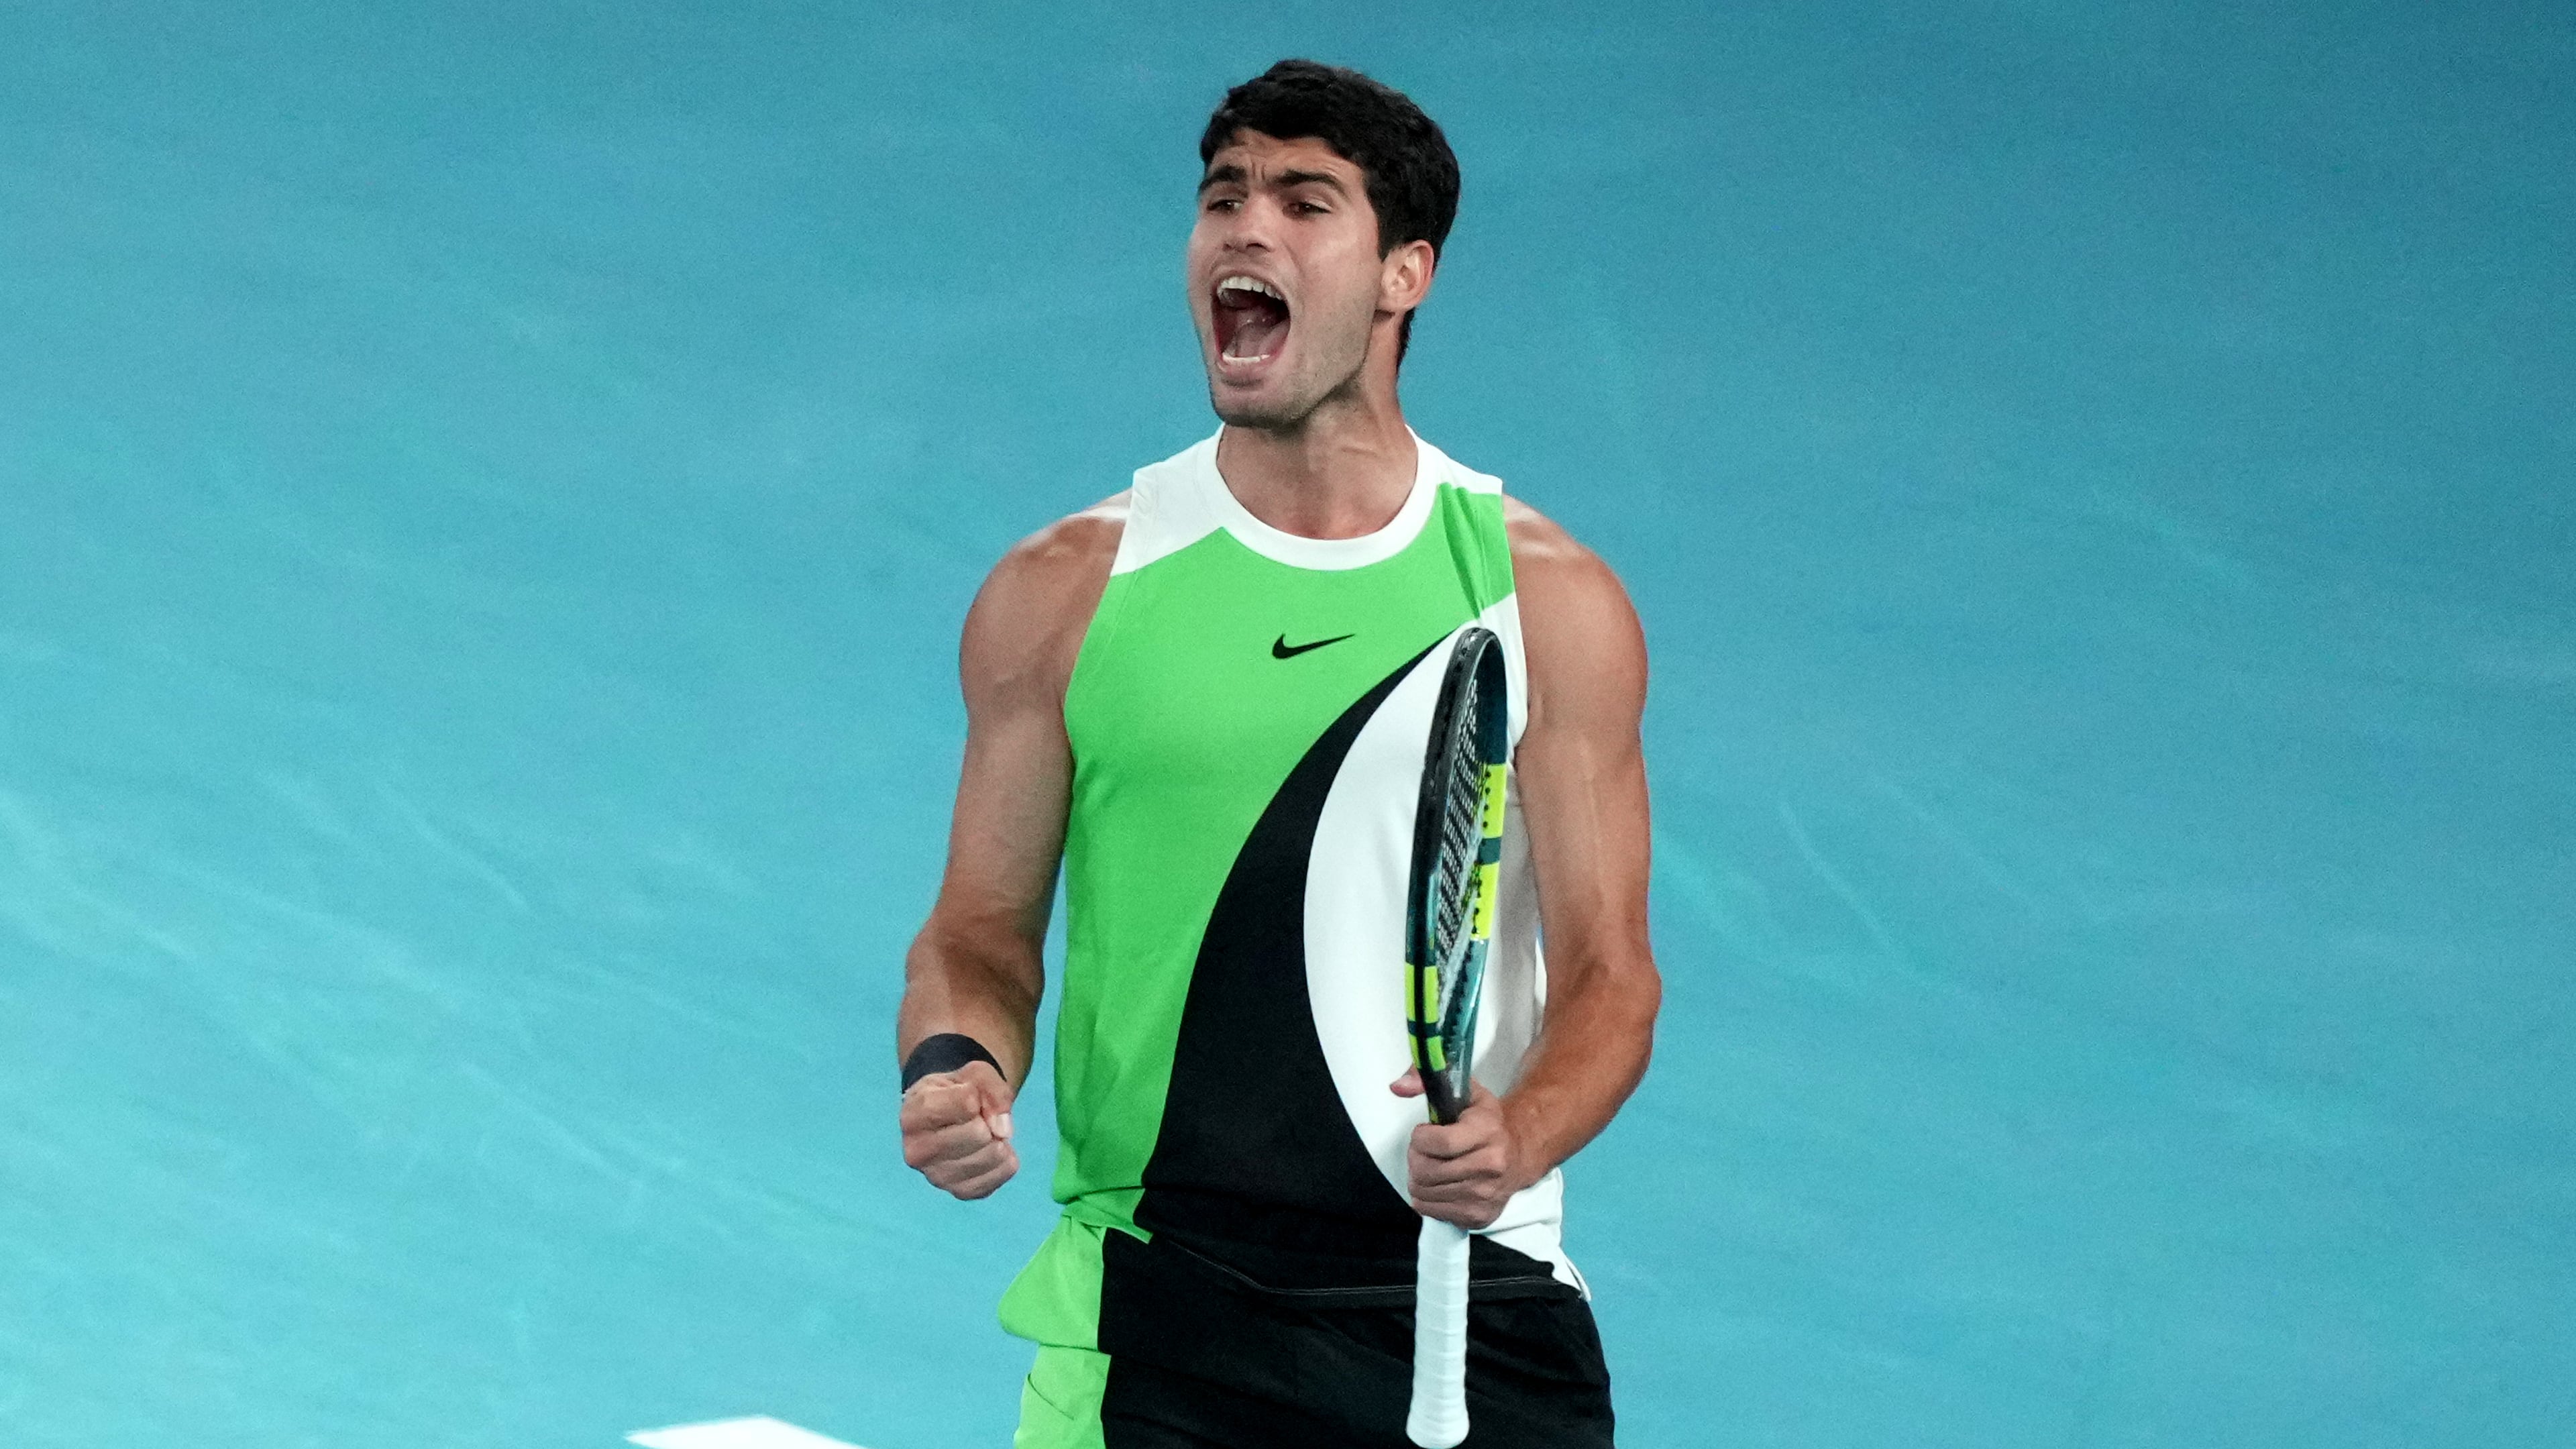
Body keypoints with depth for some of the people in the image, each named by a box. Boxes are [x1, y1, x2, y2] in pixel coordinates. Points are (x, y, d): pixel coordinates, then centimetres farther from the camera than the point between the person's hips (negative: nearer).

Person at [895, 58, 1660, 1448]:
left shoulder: (1547, 597, 1)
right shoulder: (1062, 594, 3)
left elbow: (1607, 969, 0)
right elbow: (984, 936, 7)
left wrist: (1520, 1135, -19)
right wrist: (954, 1067, -14)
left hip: (1467, 1303, 0)